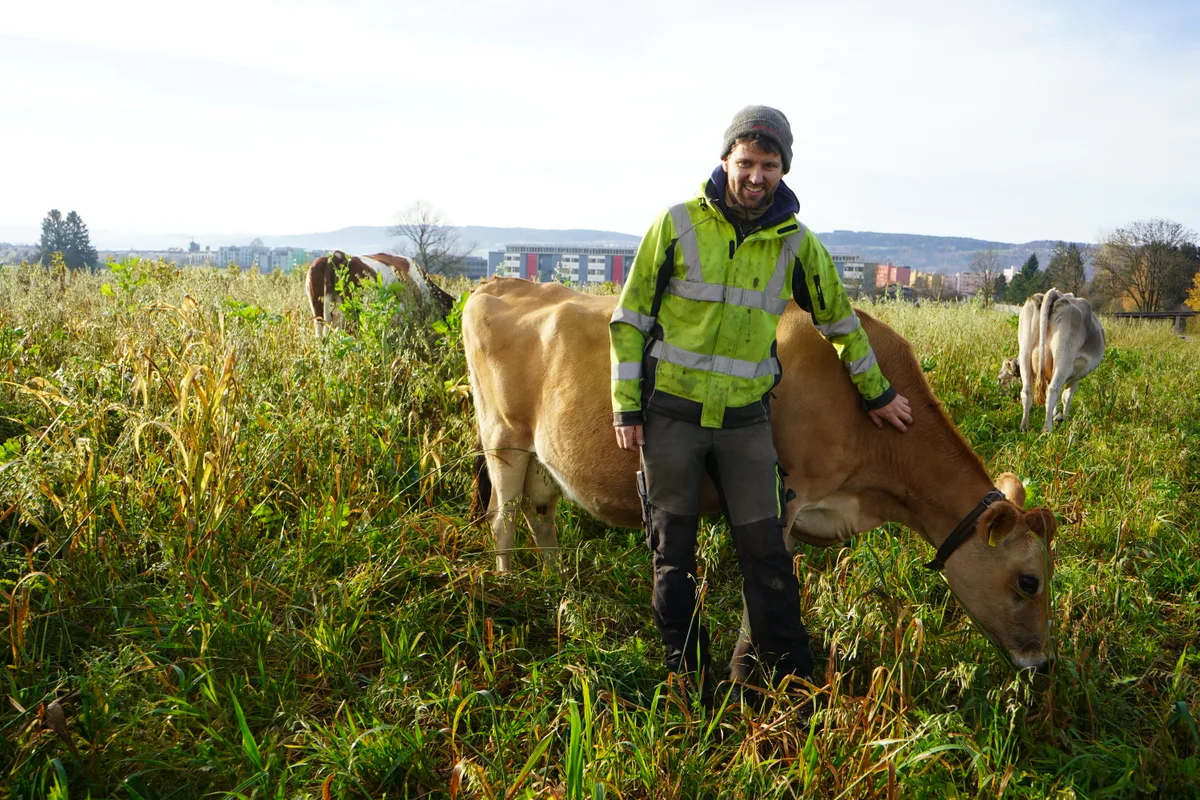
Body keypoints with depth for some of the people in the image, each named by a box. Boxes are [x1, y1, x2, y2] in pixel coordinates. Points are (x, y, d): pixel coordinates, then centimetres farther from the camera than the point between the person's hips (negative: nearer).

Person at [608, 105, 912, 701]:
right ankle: (686, 676, 25)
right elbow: (631, 317, 1)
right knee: (672, 551, 8)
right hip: (670, 412, -1)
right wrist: (625, 406, -4)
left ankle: (790, 680, 16)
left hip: (746, 418, 1)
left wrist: (876, 392, 25)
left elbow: (838, 320, 18)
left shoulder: (797, 243, 4)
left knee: (766, 551, 1)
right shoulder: (679, 223, -2)